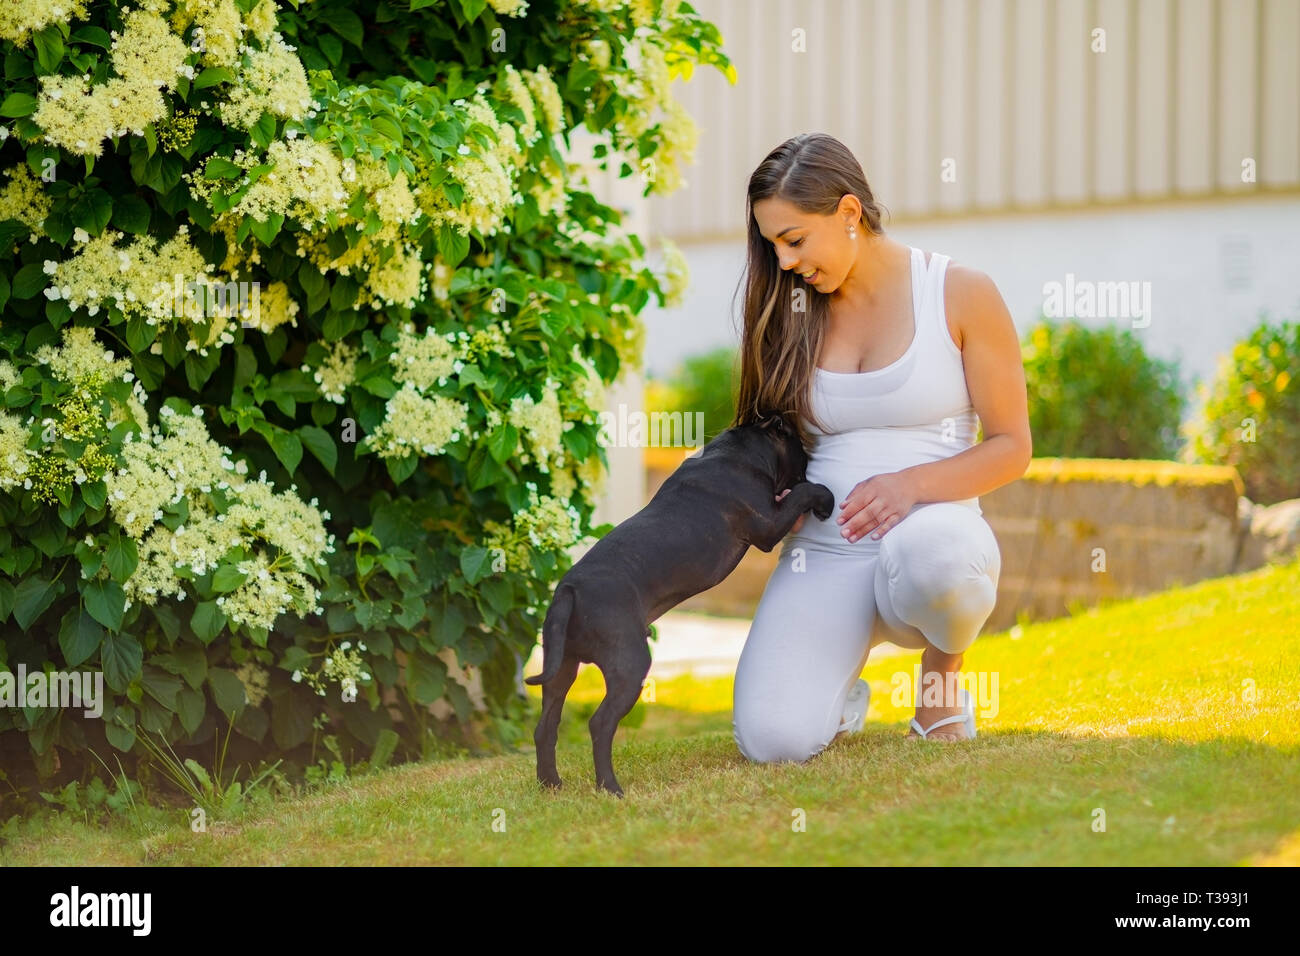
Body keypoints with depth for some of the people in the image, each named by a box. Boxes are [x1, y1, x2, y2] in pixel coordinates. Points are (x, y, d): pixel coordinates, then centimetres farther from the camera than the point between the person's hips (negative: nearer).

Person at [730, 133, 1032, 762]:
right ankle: (839, 695, 15)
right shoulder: (791, 312, 9)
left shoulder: (960, 295, -1)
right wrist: (766, 499, -4)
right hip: (823, 548, 3)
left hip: (932, 525, -2)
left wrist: (913, 483, -19)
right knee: (772, 740, -26)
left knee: (929, 550, -44)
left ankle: (943, 663, -6)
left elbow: (1012, 447, -1)